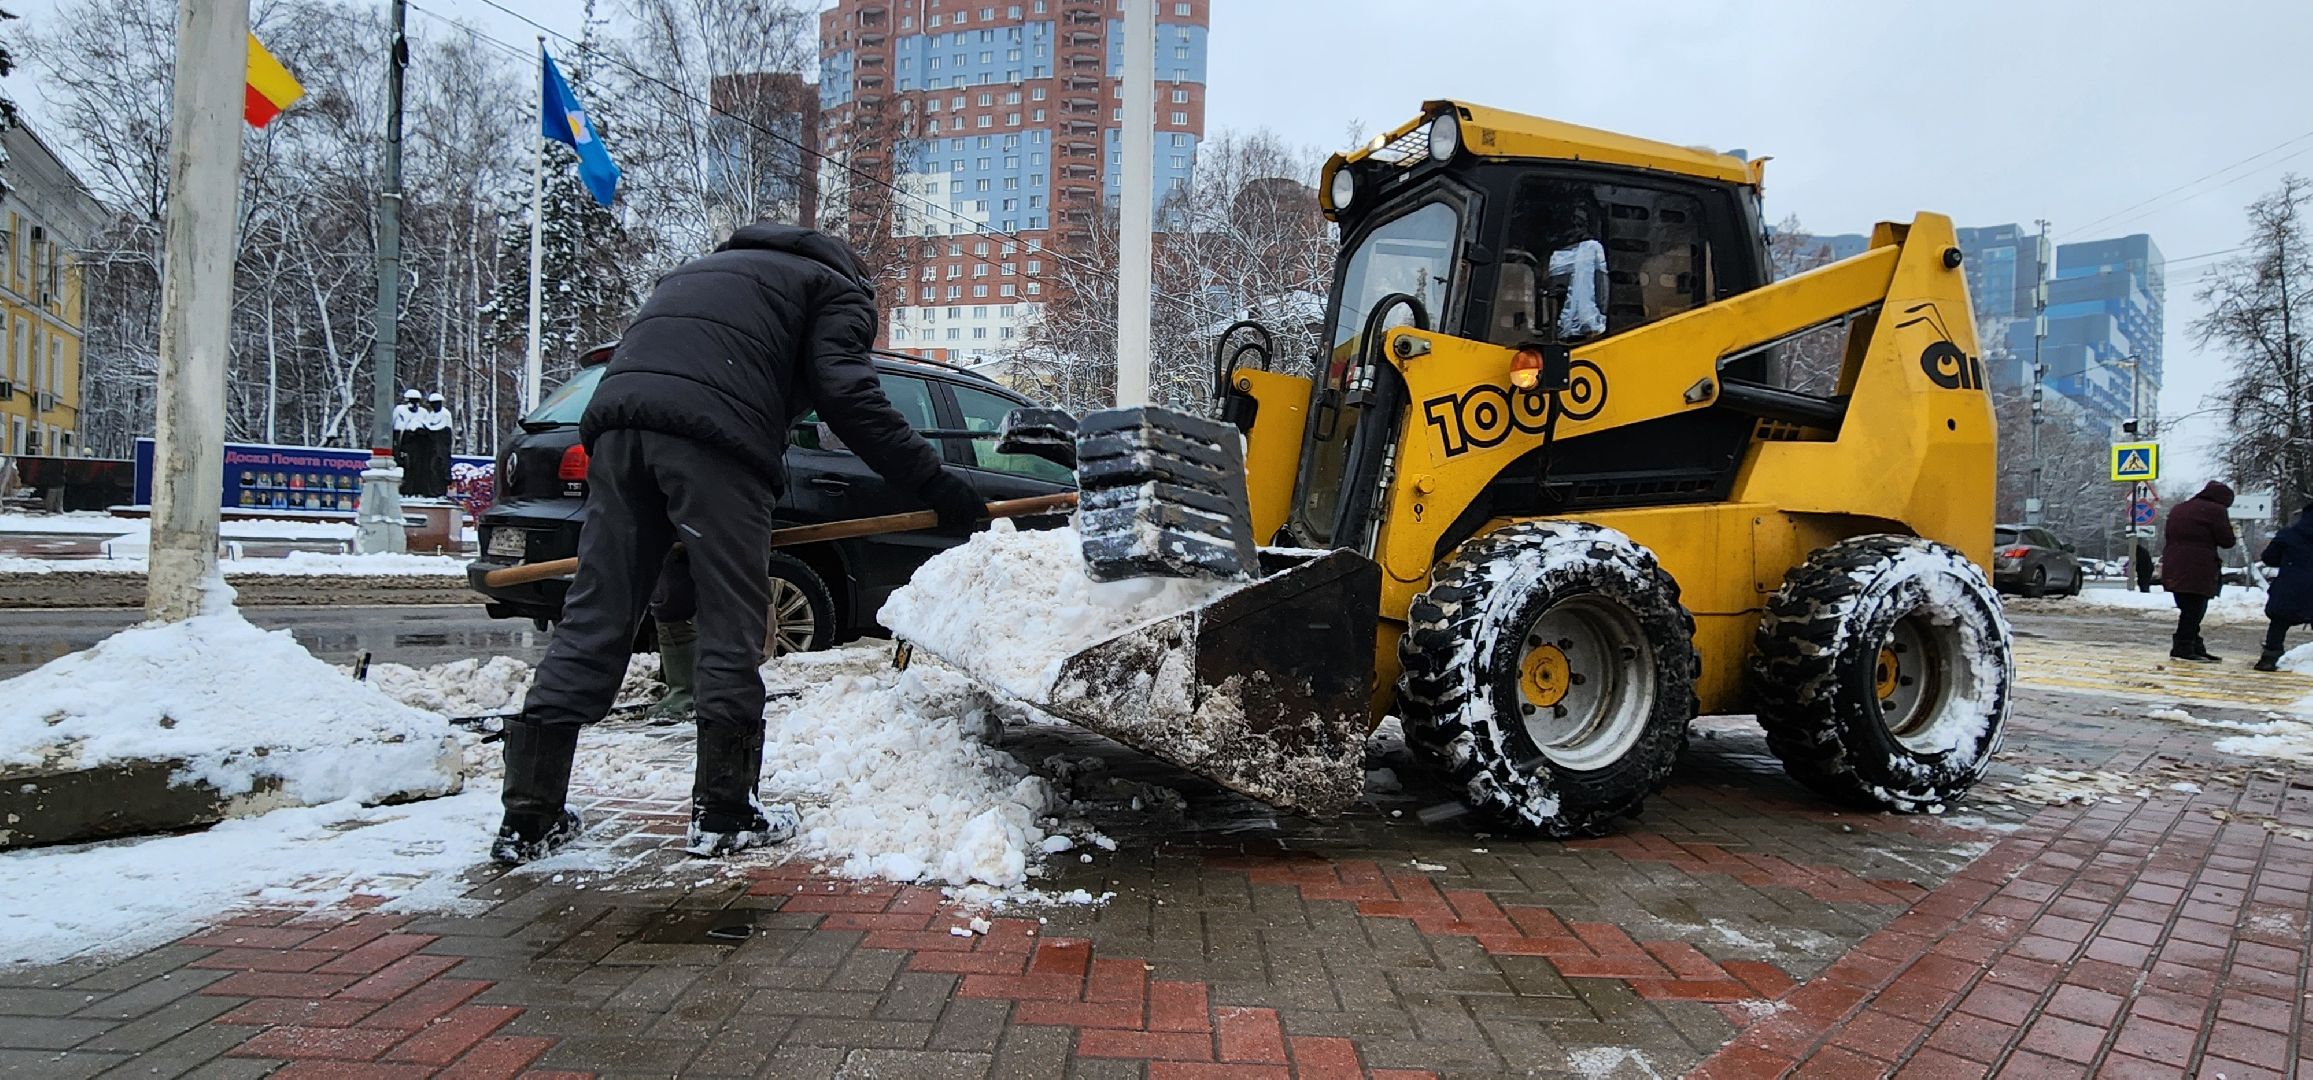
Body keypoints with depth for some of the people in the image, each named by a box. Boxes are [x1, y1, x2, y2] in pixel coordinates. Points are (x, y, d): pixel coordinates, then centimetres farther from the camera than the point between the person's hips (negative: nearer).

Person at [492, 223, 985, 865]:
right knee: (733, 625, 2)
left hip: (617, 413, 7)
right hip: (712, 433, -6)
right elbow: (846, 395, -1)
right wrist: (934, 483, -2)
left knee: (594, 618, 8)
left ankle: (528, 819, 10)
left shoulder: (707, 269, 41)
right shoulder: (837, 289, 18)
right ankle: (722, 816, 6)